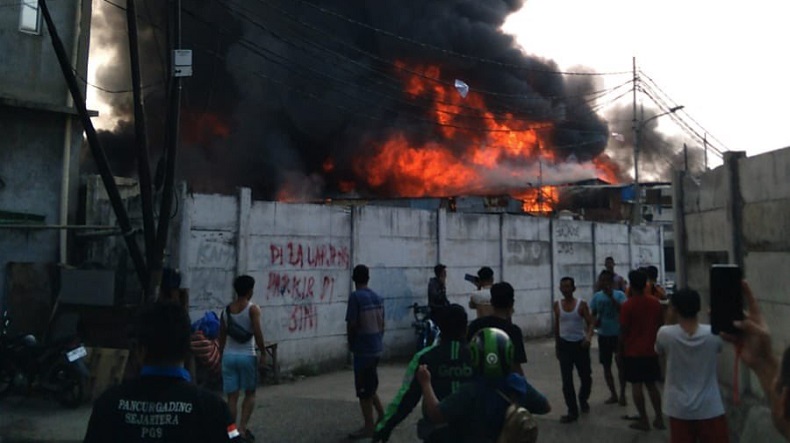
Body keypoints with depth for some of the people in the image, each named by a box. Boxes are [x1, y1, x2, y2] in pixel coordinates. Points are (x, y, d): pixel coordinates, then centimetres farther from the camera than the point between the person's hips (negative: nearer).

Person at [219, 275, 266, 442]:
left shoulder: (226, 309, 7)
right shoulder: (253, 308, -8)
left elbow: (222, 336, 10)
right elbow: (257, 333, -16)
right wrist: (263, 353, -6)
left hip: (229, 356, 4)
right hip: (247, 356, -4)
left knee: (232, 397, 7)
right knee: (250, 394, 13)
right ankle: (242, 428, 5)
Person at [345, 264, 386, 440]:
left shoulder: (355, 296, -14)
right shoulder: (378, 297, 8)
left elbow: (352, 324, -16)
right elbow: (382, 323, 12)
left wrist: (351, 343, 0)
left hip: (362, 348, -8)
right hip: (376, 347, 8)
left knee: (363, 389, 2)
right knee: (370, 386, 22)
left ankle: (368, 427, 9)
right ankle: (382, 416, 27)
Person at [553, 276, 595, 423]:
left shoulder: (581, 304, -7)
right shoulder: (557, 305, 1)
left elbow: (590, 323, -9)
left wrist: (589, 336, -29)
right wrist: (556, 346, 13)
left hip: (580, 344, -1)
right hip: (564, 345, 1)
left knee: (586, 377, 9)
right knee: (567, 380, -2)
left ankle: (583, 399, 40)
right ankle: (572, 412, 6)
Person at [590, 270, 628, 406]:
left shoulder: (619, 294, -8)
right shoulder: (597, 296, 3)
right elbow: (593, 314, 11)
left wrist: (611, 296, -27)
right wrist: (595, 321, -11)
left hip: (618, 334, -4)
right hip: (603, 335, 4)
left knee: (620, 364, -5)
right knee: (606, 366, 10)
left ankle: (622, 394, 8)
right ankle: (613, 394, 23)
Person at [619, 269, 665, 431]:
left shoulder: (627, 305, -13)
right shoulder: (655, 303, 1)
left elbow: (623, 331, -11)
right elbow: (660, 326, 9)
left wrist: (620, 349, 2)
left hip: (633, 352, -5)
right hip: (651, 351, 5)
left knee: (636, 385, 3)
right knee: (652, 384, 15)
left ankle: (643, 421, 6)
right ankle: (659, 418, 16)